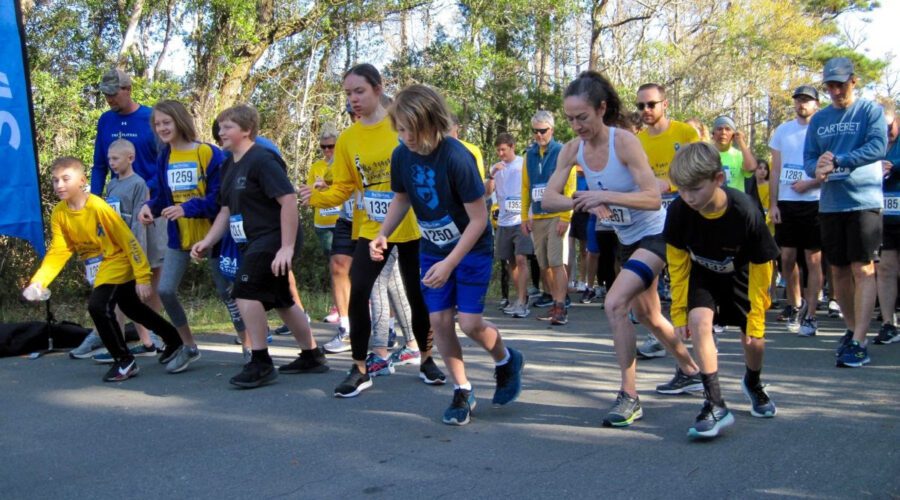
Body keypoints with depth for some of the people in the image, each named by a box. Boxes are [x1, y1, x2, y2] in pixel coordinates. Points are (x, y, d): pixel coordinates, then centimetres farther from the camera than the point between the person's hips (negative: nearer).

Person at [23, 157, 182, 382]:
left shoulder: (99, 208, -26)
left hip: (118, 265, -7)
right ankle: (174, 339, 42)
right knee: (134, 310, 20)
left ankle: (125, 362, -7)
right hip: (97, 272, 7)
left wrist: (142, 277, -24)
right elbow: (58, 252, -5)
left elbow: (129, 241, -23)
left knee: (98, 306, -24)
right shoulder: (59, 213, -8)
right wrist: (38, 281, -18)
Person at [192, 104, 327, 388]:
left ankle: (261, 364, -8)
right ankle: (312, 357, 32)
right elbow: (226, 211, 18)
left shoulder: (262, 160, -16)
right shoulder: (229, 166, 13)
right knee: (281, 301, 18)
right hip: (255, 243, 10)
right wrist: (207, 242, 5)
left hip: (275, 239, -10)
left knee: (246, 293, -18)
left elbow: (288, 200, -23)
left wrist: (287, 247, -26)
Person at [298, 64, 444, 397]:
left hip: (412, 226, -2)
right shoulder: (347, 139, -1)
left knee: (418, 295, 7)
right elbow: (343, 189, -1)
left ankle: (426, 359, 29)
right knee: (357, 293, -10)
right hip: (373, 229, 2)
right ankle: (359, 370, 4)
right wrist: (317, 197, -20)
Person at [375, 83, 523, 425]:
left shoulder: (457, 158, -28)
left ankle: (507, 361, 22)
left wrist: (450, 264, -25)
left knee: (470, 323, -10)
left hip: (472, 248, -5)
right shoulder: (401, 156, -10)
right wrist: (383, 235, -9)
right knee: (439, 320, -1)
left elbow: (479, 219, -23)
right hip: (433, 249, 5)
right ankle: (462, 391, 15)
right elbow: (402, 199, 8)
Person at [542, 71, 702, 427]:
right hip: (626, 240, 8)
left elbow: (653, 199, -31)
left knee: (615, 304, -24)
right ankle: (689, 370, 46)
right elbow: (548, 198, -14)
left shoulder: (624, 142, -25)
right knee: (646, 315, 21)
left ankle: (629, 397, -13)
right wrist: (584, 202, -31)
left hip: (655, 235, -8)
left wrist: (604, 195, -41)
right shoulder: (573, 150, -8)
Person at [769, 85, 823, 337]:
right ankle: (795, 305, 26)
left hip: (813, 203, -4)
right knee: (787, 259, 7)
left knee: (813, 260, 0)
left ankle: (810, 316, 4)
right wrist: (772, 204, 4)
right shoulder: (783, 130, 11)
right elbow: (775, 171, 11)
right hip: (786, 203, 4)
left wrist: (809, 184, -16)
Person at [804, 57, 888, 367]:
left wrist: (837, 161, -19)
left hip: (864, 201, -5)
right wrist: (816, 169, -13)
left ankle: (858, 343, -12)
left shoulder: (870, 111, 0)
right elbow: (809, 158, 10)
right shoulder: (819, 119, 14)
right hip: (830, 204, 5)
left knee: (863, 269, -9)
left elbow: (878, 147, -14)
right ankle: (852, 328, 26)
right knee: (838, 270, 9)